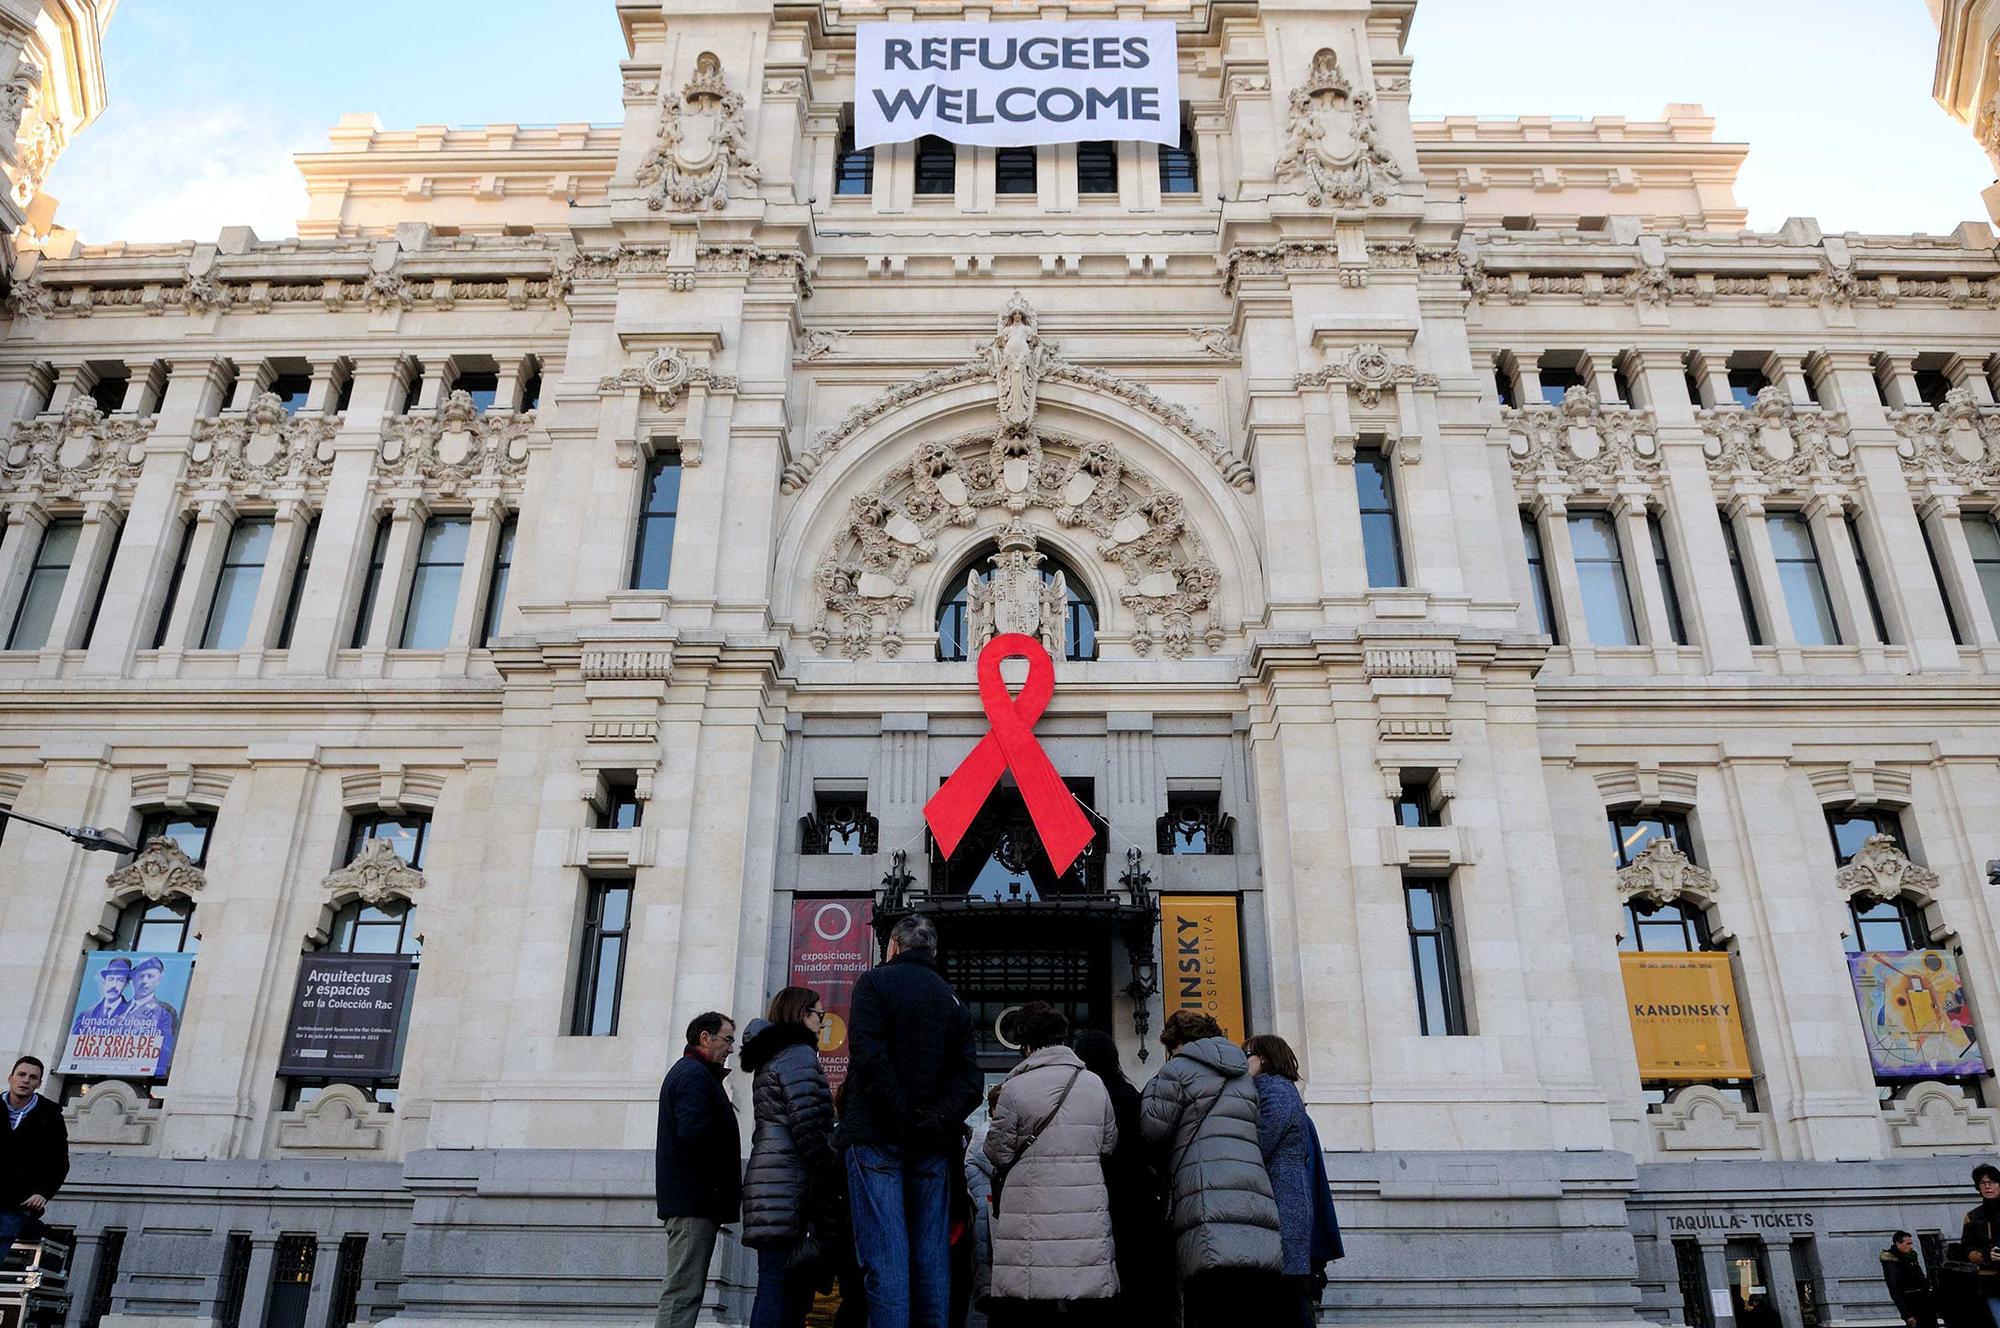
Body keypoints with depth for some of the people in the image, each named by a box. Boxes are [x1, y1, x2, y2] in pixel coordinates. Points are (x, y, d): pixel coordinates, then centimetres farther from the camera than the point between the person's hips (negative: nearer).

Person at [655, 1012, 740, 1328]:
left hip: (687, 1200, 11)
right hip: (697, 1198, -11)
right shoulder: (695, 1075, -11)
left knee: (685, 1288, 13)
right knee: (684, 1290, -11)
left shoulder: (684, 1071, 23)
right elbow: (693, 1134, -23)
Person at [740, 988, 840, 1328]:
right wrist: (832, 1178, -12)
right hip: (790, 1179, -9)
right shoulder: (799, 1054, -6)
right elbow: (807, 1125, -15)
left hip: (769, 1177, 9)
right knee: (781, 1284, -11)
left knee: (782, 1284, 8)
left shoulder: (769, 1058, 24)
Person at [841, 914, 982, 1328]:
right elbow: (969, 1079, 6)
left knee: (885, 1255, -7)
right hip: (933, 1145, 5)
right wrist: (935, 1120, -4)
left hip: (878, 1137, -4)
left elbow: (869, 1057, -14)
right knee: (932, 1254, 7)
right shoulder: (952, 999, 17)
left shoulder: (875, 982, 2)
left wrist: (903, 1119, -12)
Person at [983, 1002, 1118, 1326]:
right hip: (1088, 1212, 3)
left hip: (1034, 1213, -3)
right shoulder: (1095, 1084, 5)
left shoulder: (1015, 1087, -7)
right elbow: (1108, 1146, 13)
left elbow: (998, 1153, -2)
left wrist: (998, 1118, 16)